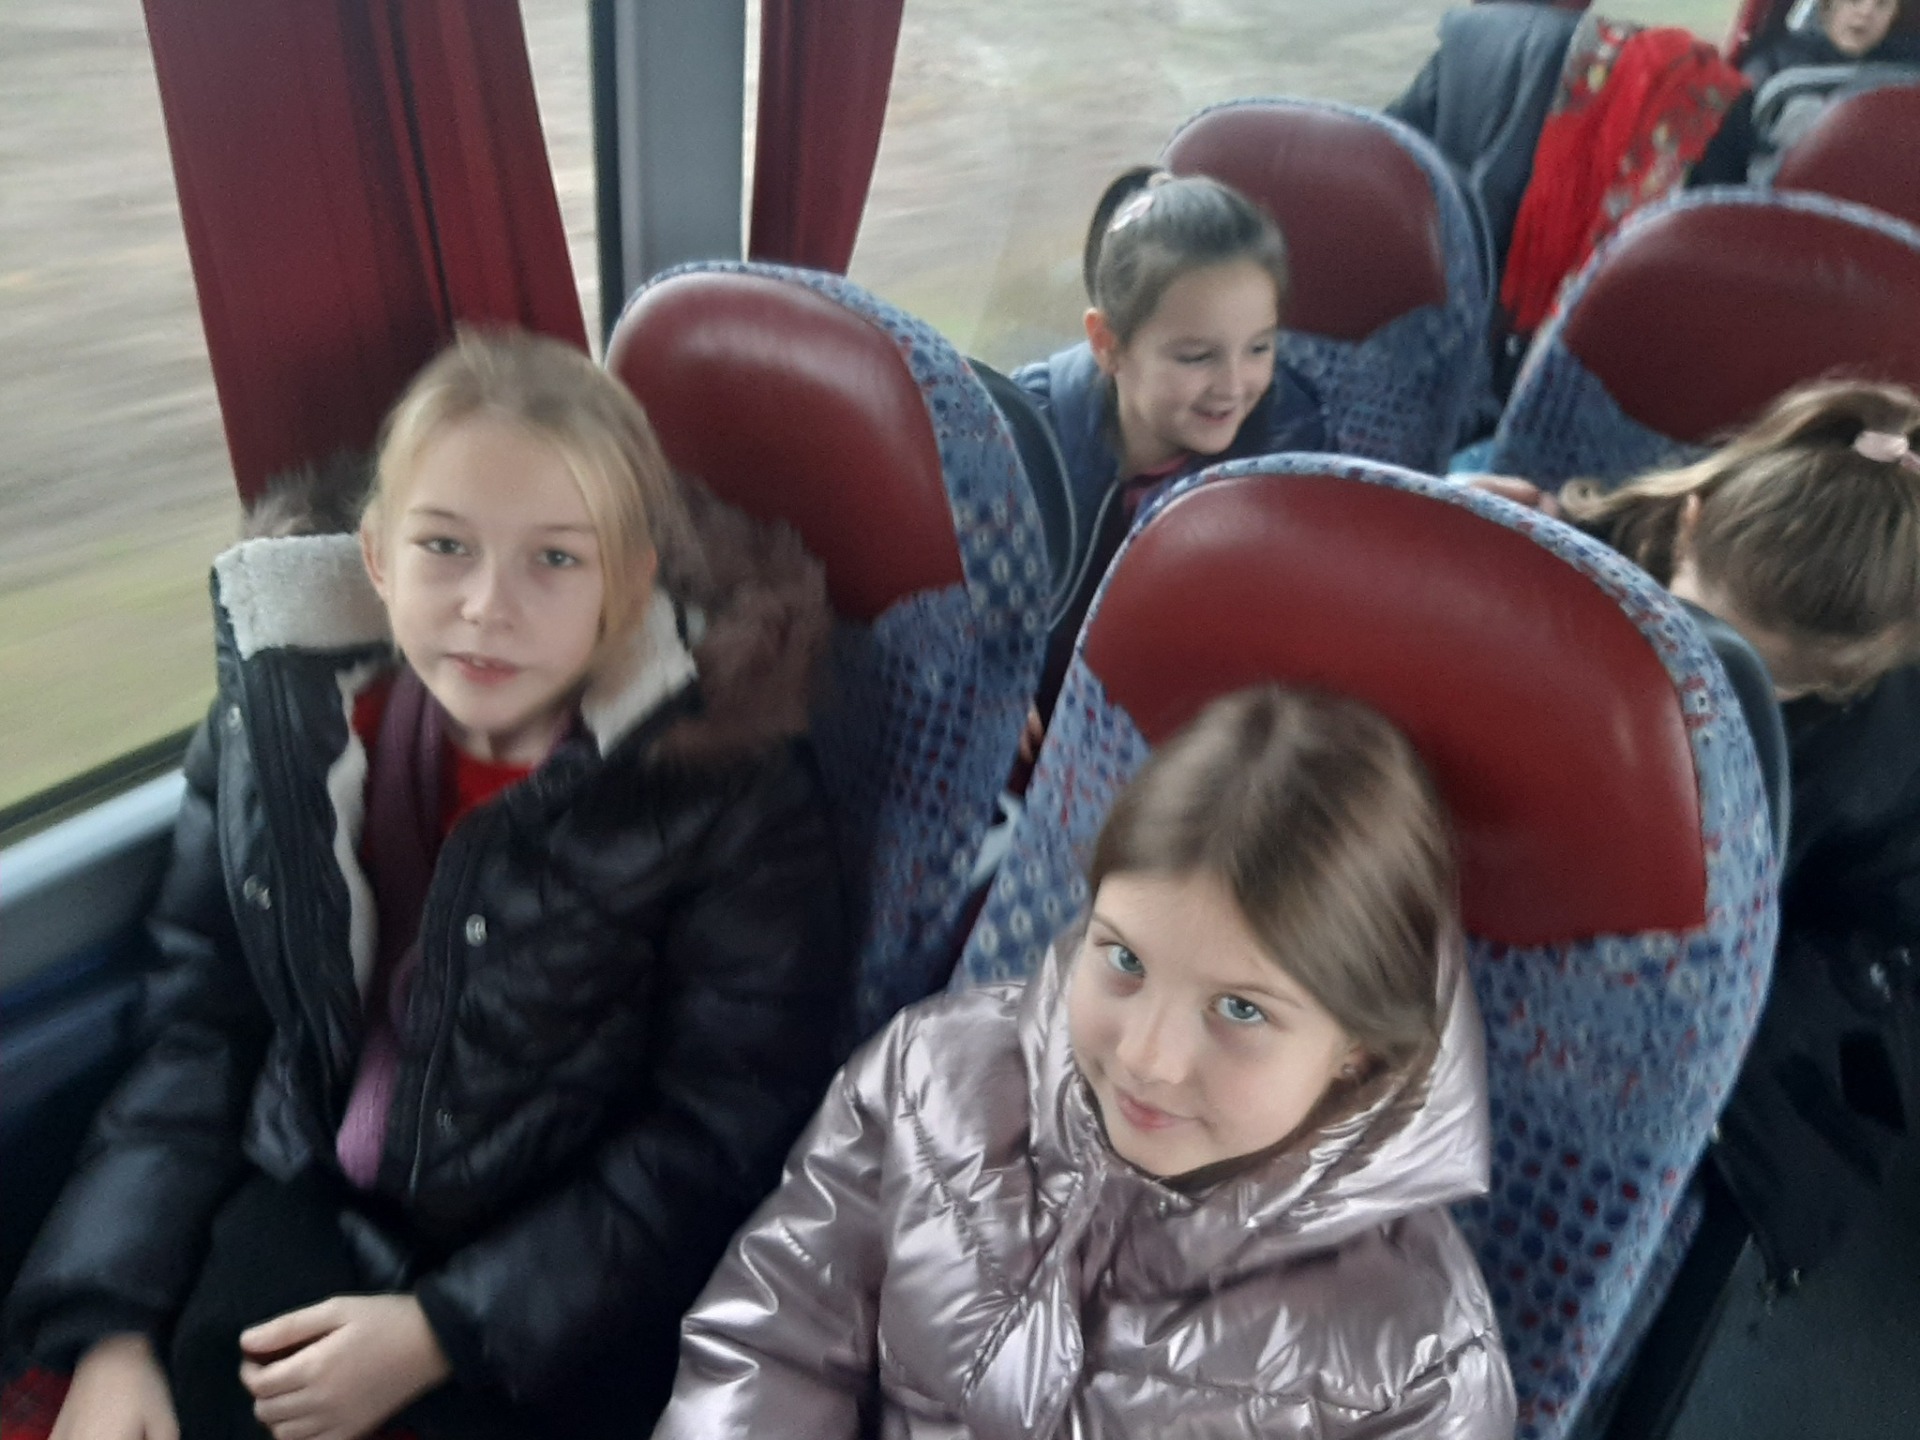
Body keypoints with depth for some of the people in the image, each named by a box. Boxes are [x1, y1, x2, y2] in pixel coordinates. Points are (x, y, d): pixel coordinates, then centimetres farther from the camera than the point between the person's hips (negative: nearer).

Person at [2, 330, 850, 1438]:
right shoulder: (287, 719, -6)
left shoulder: (732, 789, -18)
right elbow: (205, 1032, 2)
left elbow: (714, 1141, -14)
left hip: (568, 1280, -3)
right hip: (318, 1201, 4)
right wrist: (112, 1326, -6)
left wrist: (444, 1331, -16)